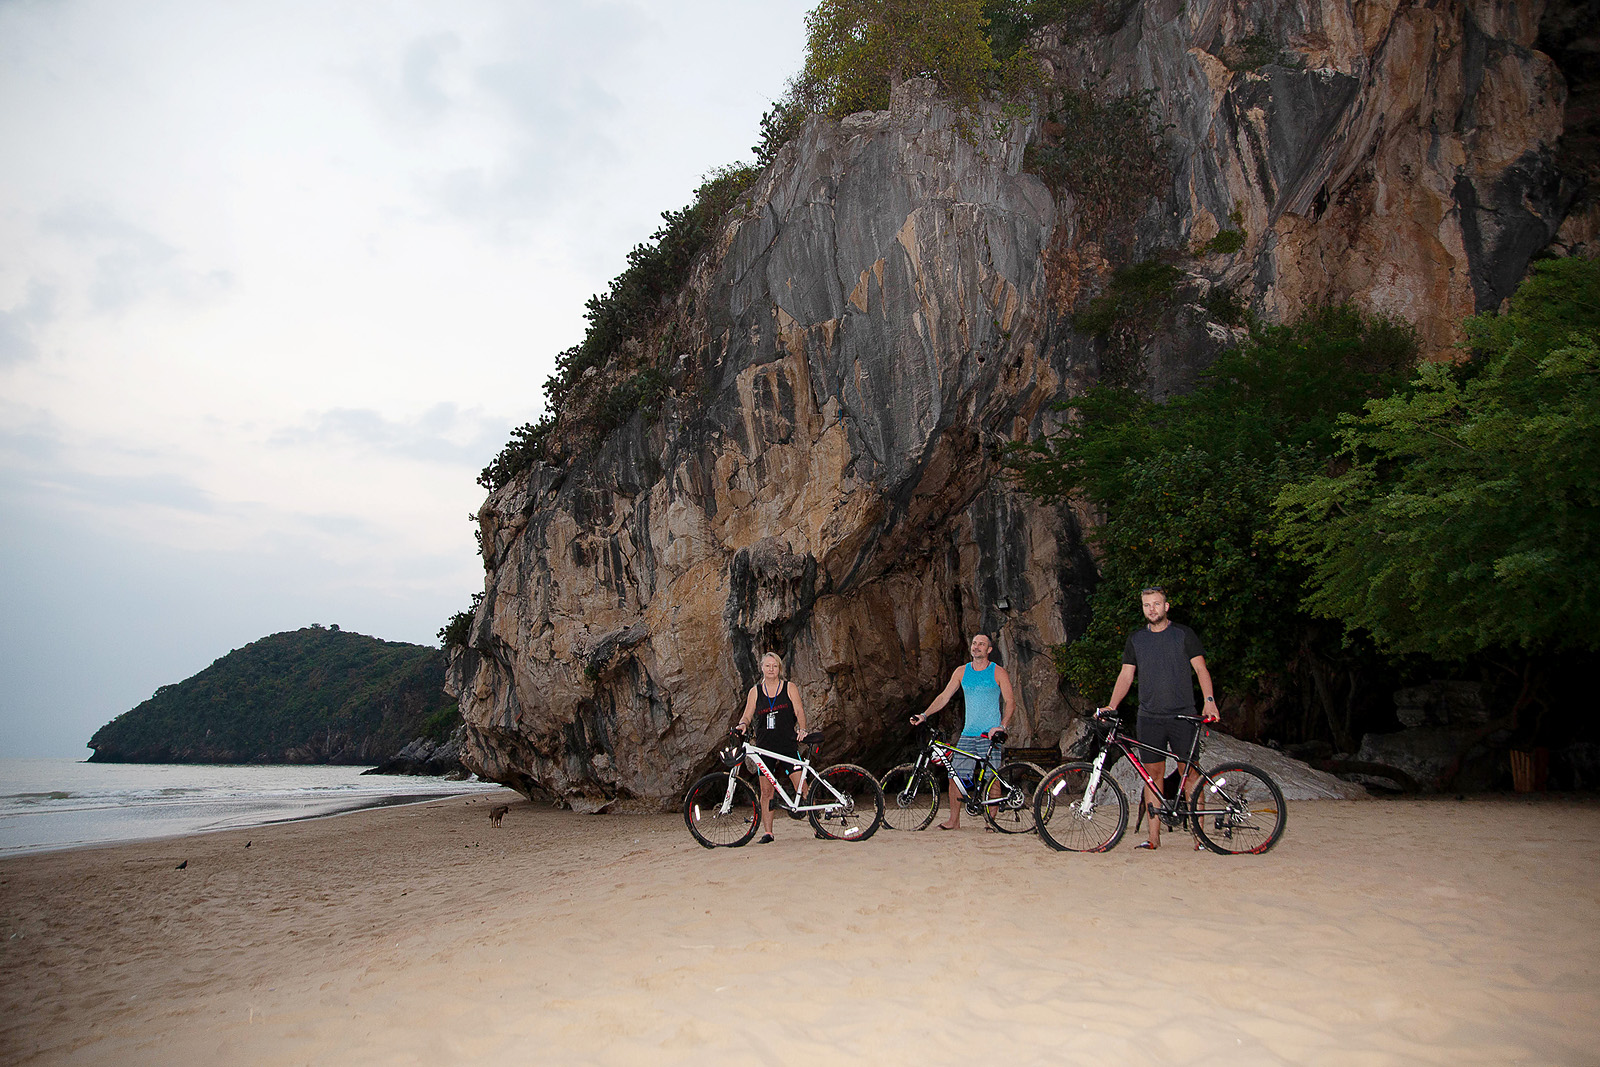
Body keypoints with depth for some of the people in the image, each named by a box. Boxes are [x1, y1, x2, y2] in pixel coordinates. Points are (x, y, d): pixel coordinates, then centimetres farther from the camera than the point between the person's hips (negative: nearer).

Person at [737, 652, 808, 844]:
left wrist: (801, 728, -20)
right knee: (766, 791, 1)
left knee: (801, 787, -7)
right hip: (765, 745, 2)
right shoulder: (755, 691, 10)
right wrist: (742, 724, -14)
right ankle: (767, 832, 8)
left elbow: (799, 711, -2)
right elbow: (747, 715, 8)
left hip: (788, 745, -2)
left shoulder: (790, 687, 5)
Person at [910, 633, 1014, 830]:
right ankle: (954, 820, 8)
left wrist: (1002, 726, -17)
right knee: (955, 775, -1)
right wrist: (924, 715, -2)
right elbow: (944, 697, 9)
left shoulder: (998, 672, 0)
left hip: (990, 734, -3)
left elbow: (1010, 702, -3)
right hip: (968, 733, 3)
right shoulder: (962, 671, 9)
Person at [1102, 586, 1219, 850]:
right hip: (1149, 717, 2)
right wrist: (1111, 706, -2)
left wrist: (1209, 700, -14)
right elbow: (1126, 675, 10)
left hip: (1183, 715, -2)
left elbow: (1200, 668, 1)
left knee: (1189, 773, -3)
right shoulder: (1136, 638, 11)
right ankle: (1154, 836, 5)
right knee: (1153, 774, 2)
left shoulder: (1183, 634, 4)